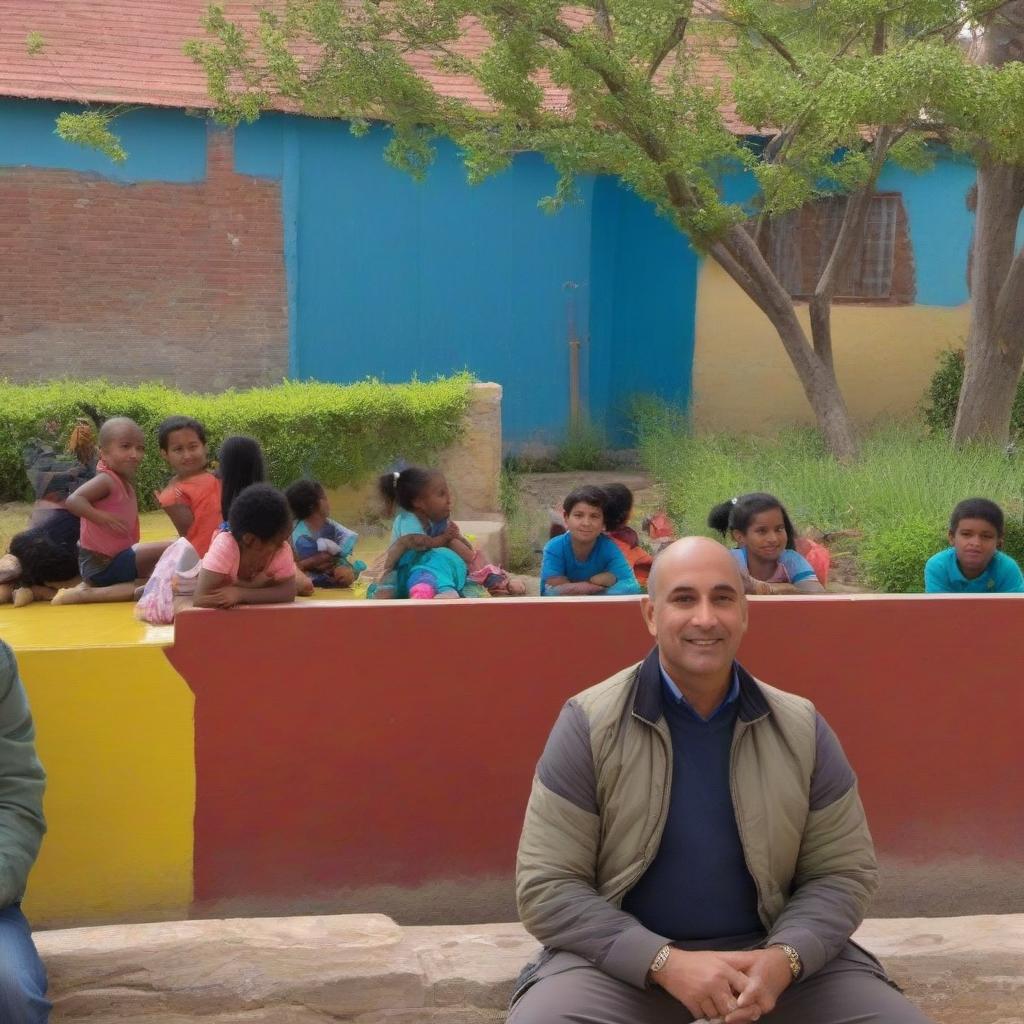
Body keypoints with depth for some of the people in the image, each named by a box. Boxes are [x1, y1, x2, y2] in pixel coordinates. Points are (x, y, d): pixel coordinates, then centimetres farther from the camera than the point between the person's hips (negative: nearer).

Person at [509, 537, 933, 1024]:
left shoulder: (801, 728, 1)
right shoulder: (589, 724, -8)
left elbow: (843, 872, 5)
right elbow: (546, 888, -9)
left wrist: (786, 956, -15)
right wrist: (664, 962, -20)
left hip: (766, 949, 2)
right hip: (624, 956, -2)